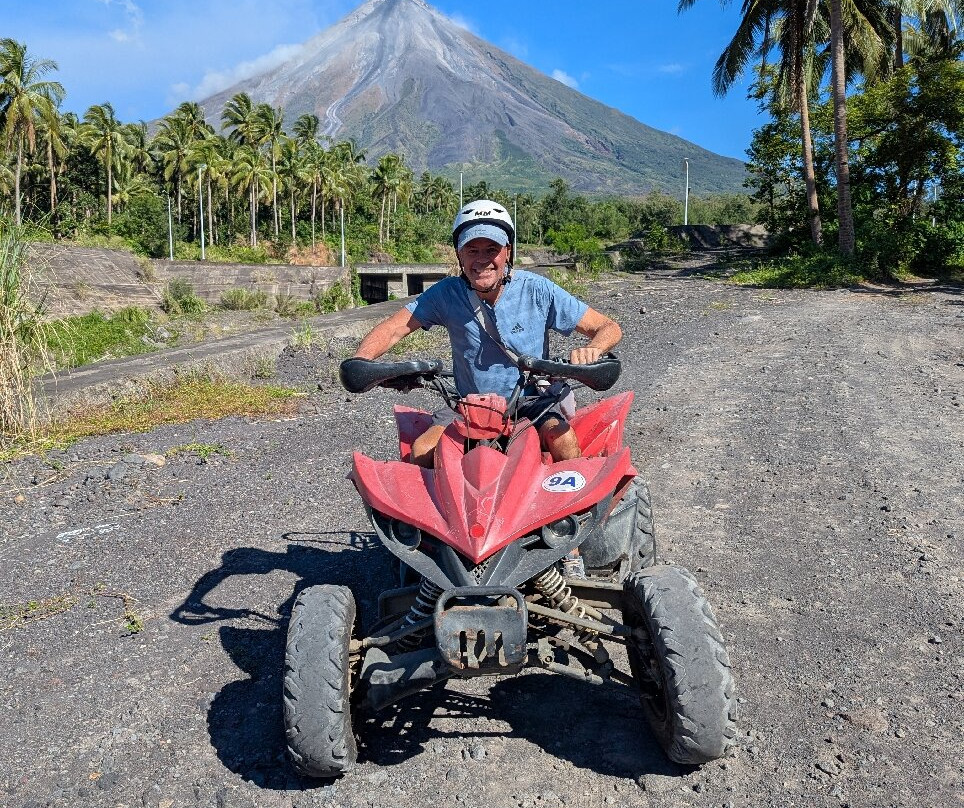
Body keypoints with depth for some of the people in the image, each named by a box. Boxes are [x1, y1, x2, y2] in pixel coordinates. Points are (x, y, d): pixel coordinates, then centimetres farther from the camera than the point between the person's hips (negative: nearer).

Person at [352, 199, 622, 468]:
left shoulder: (537, 290, -9)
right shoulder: (447, 293, -6)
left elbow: (609, 328, -6)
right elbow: (391, 330, -3)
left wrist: (592, 349, -30)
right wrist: (359, 362, -24)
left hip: (531, 403, -1)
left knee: (563, 440, -30)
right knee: (422, 451, -23)